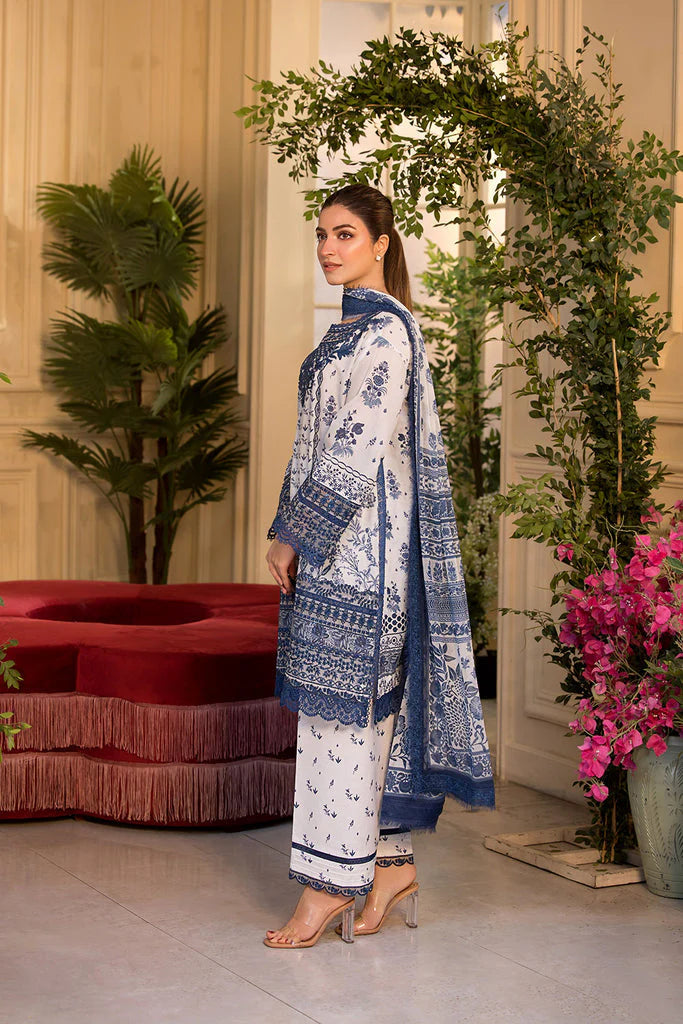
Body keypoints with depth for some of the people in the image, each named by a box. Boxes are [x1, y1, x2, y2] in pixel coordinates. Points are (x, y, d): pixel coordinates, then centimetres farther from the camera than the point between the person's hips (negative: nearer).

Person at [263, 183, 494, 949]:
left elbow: (359, 455, -19)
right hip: (337, 540, 9)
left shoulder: (384, 330, -13)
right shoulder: (355, 327, 17)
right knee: (367, 702, 11)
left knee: (341, 705, -5)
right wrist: (294, 532, 14)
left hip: (358, 542, -9)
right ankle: (392, 860, 18)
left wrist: (292, 536, -15)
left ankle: (331, 881, 3)